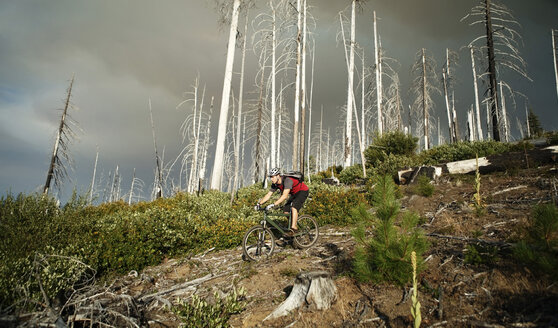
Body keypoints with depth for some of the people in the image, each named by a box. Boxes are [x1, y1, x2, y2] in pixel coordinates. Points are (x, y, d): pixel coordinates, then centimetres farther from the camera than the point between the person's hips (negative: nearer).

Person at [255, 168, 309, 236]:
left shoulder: (287, 180, -35)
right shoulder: (275, 184, -10)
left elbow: (285, 195, -45)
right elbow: (268, 195, -7)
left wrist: (273, 204, -51)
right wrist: (259, 203, -19)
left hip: (303, 191, -8)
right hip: (294, 194, 8)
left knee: (294, 207, -28)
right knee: (286, 210, -3)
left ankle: (294, 228, -23)